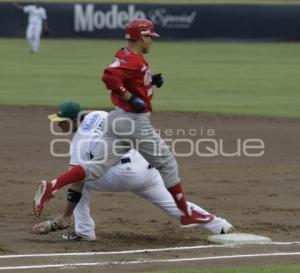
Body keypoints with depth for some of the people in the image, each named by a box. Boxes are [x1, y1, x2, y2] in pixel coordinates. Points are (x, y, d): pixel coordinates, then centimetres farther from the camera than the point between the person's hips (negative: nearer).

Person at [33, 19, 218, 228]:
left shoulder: (126, 56, 14)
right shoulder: (133, 60, -17)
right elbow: (110, 77, -31)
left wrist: (151, 81, 11)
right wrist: (131, 98, -24)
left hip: (119, 118, 9)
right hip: (135, 122, -9)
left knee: (97, 167, 2)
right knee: (166, 163, 6)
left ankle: (52, 186, -13)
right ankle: (187, 214, 13)